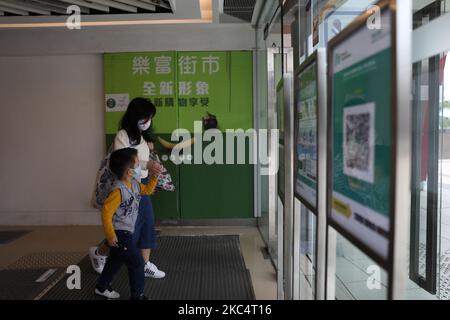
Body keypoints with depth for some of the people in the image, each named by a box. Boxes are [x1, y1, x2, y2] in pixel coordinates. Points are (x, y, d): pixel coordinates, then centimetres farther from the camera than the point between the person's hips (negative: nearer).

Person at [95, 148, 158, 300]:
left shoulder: (134, 184, 2)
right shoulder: (118, 190, -27)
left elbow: (147, 190, 20)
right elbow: (106, 212, -26)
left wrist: (155, 175, 7)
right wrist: (110, 236, -23)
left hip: (126, 233, 10)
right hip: (119, 234, -10)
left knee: (115, 261, 24)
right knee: (137, 262, -6)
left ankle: (102, 287, 42)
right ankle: (137, 295, 8)